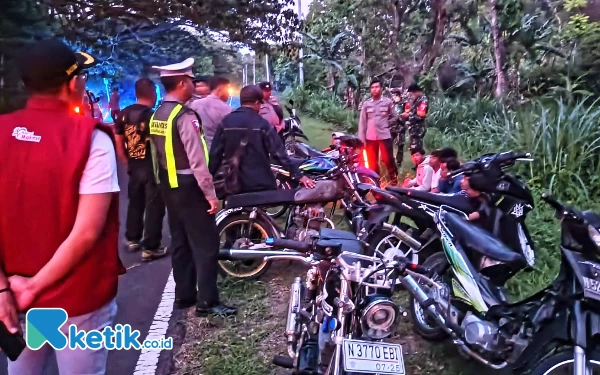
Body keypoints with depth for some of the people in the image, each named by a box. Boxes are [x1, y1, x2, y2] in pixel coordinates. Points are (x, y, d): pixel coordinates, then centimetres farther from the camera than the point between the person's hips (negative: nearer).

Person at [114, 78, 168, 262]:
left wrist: (127, 162, 18)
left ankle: (132, 239, 32)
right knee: (154, 207, 2)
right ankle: (150, 248, 6)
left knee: (135, 203, 20)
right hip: (153, 167, -6)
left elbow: (118, 143, 8)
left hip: (134, 166, 6)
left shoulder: (123, 114, 4)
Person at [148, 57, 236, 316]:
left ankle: (184, 295, 25)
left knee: (180, 242, 16)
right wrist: (211, 194, -19)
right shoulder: (185, 116, -18)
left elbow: (156, 155, 14)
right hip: (188, 186, -9)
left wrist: (163, 183, 21)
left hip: (168, 186, 9)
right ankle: (207, 301, 3)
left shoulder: (156, 116, 9)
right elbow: (197, 160, -22)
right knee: (205, 244, -2)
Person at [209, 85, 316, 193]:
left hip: (234, 184, 3)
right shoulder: (262, 124, -8)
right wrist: (299, 175, -10)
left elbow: (215, 153, 1)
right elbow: (279, 153, -12)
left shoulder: (226, 122, 0)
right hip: (261, 184, -3)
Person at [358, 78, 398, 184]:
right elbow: (362, 123, 4)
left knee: (388, 159, -3)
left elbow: (395, 117, 10)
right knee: (372, 163, 7)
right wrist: (362, 139, 0)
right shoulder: (366, 104, 5)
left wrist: (386, 125, -1)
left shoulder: (388, 102, 2)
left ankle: (394, 177, 17)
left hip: (385, 136, -2)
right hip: (370, 138, 2)